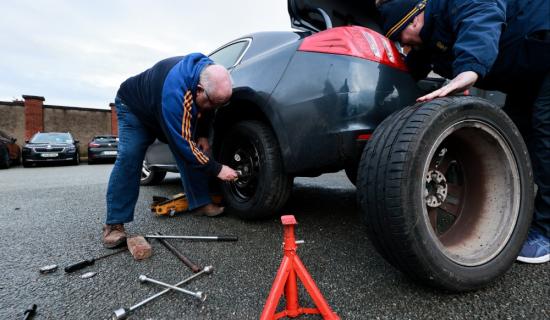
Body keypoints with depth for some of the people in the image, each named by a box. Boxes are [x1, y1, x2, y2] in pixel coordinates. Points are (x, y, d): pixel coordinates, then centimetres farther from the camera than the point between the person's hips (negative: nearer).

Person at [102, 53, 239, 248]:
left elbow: (204, 110, 1)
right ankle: (114, 224, -15)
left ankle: (200, 203, 1)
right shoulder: (175, 92, -46)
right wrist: (217, 170, -35)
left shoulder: (208, 74, -22)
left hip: (171, 113, 7)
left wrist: (202, 135, -9)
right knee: (129, 158, -22)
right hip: (134, 107, -6)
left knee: (192, 154, -8)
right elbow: (183, 145, -41)